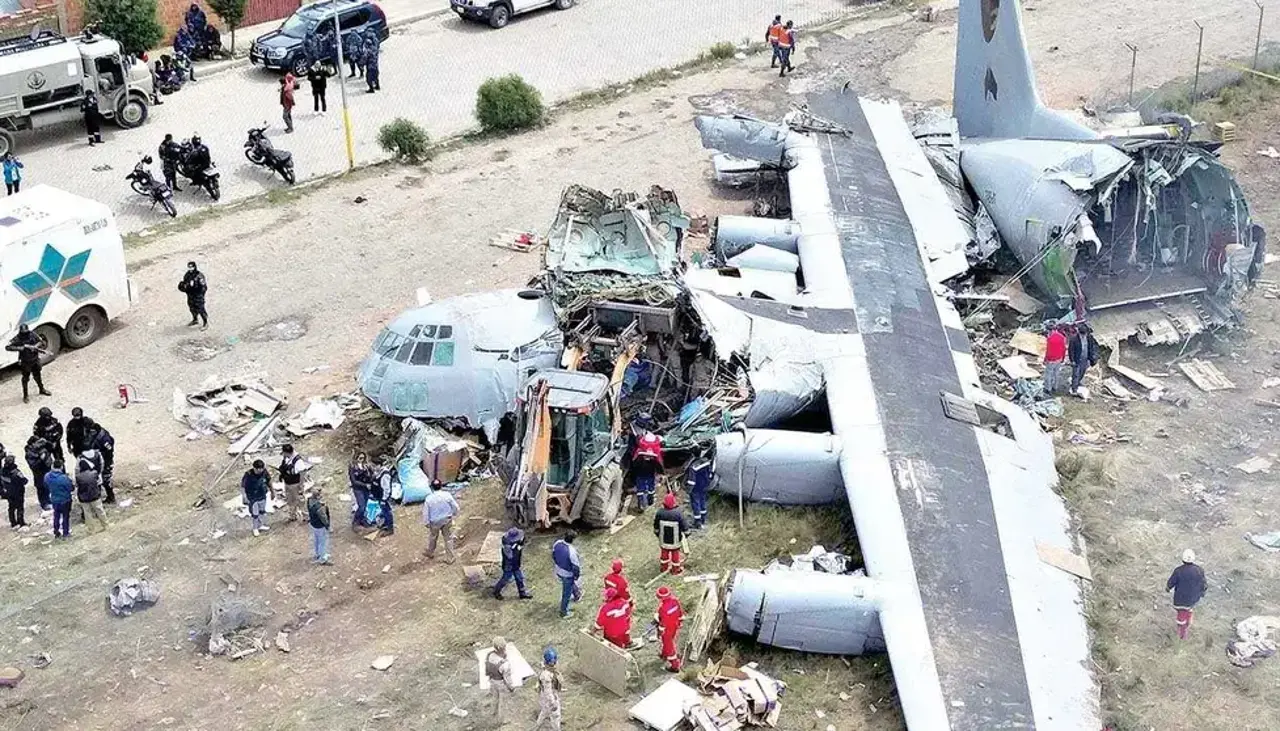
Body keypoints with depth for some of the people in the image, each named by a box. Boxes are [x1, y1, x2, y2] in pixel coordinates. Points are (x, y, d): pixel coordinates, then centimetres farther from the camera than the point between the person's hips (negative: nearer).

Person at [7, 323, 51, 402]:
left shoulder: (32, 334, -9)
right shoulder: (17, 339, -18)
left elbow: (40, 341, 5)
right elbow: (7, 347, -21)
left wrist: (35, 346, -16)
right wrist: (18, 348, -32)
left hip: (35, 359, 3)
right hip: (25, 362, -3)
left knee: (37, 376, 21)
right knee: (25, 379, 8)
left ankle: (42, 390, 41)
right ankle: (25, 396, 21)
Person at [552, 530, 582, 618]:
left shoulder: (557, 543, -17)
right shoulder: (571, 551, -37)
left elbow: (553, 556, 3)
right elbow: (576, 567, -26)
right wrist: (576, 576, -6)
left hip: (559, 571, 7)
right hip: (568, 574, -7)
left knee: (571, 584, 36)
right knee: (566, 593, 15)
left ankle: (576, 596, 63)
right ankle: (564, 613, 32)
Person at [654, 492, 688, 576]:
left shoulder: (659, 513, -20)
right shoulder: (678, 514, -27)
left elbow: (656, 529, -6)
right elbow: (685, 528, -16)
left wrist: (658, 535, 14)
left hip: (663, 540, 2)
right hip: (676, 540, -2)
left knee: (664, 553, 25)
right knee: (675, 554, 20)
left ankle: (664, 568, 44)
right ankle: (675, 570, 37)